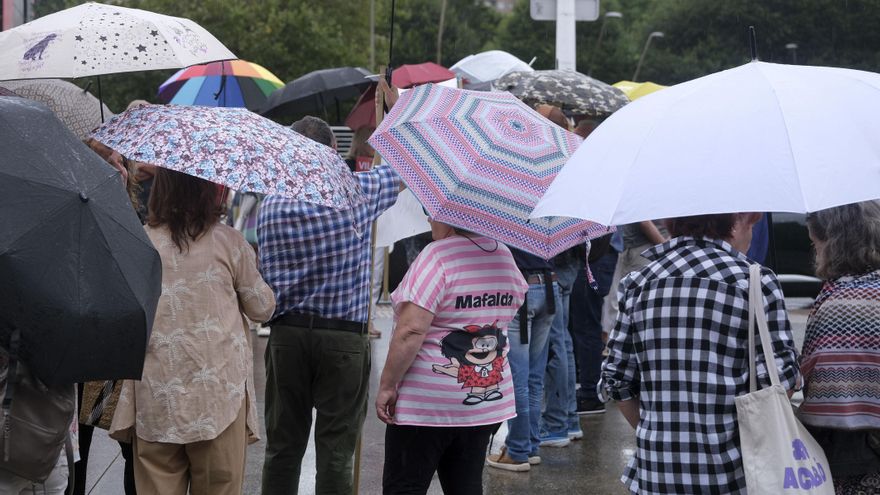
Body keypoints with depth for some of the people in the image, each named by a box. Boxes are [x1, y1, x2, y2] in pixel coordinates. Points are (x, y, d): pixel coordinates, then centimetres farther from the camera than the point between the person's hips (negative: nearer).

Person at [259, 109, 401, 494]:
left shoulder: (271, 206, -1)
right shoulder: (360, 191, -8)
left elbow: (265, 277, 2)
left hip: (287, 334, 3)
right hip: (344, 337, -3)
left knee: (283, 447, 10)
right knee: (335, 452, 1)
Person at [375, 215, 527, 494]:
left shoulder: (438, 255, -17)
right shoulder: (504, 255, 6)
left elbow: (411, 330, -22)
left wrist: (387, 385, -17)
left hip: (428, 404, -7)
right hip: (489, 401, 7)